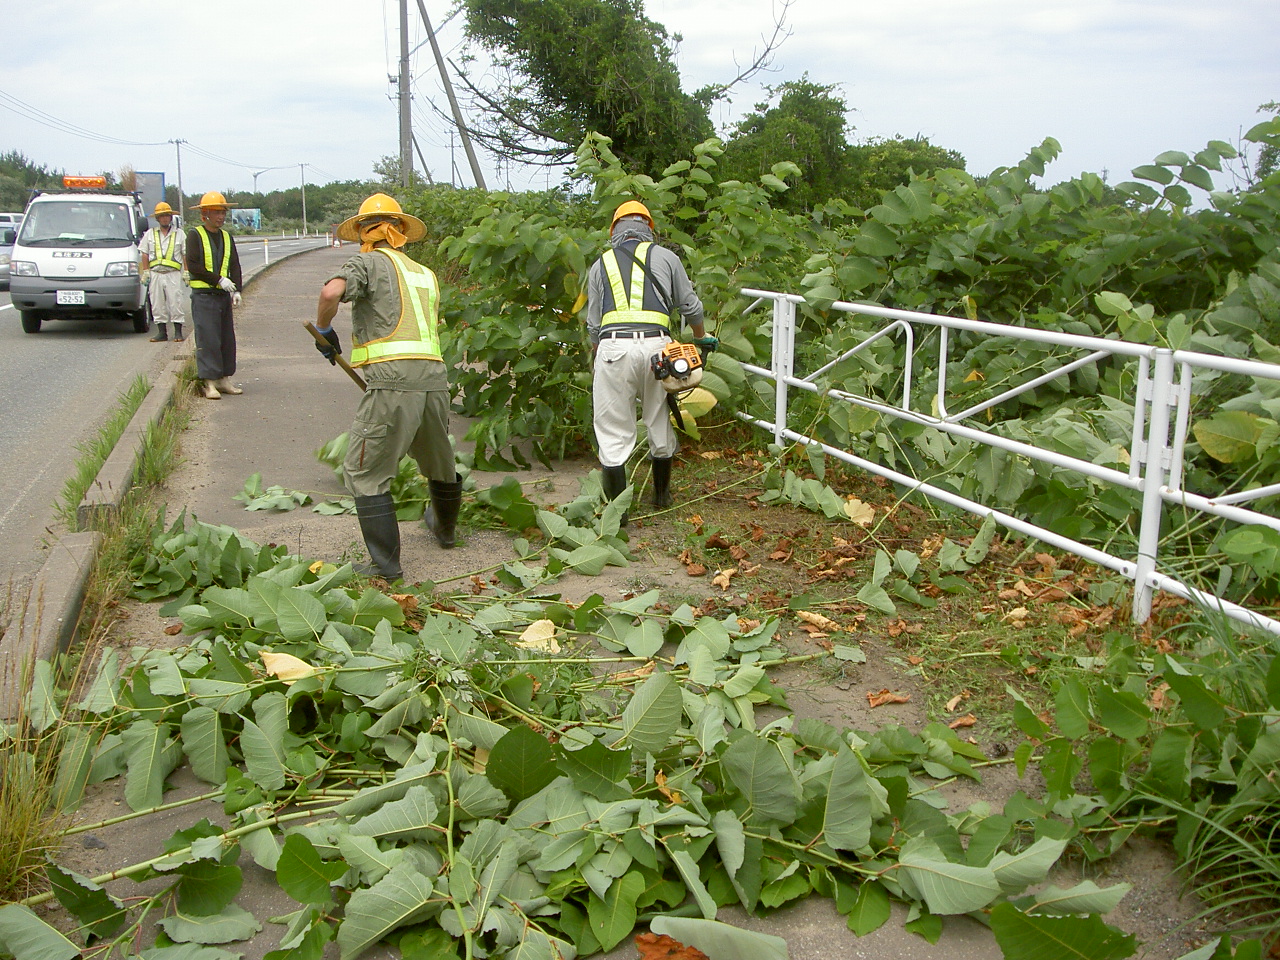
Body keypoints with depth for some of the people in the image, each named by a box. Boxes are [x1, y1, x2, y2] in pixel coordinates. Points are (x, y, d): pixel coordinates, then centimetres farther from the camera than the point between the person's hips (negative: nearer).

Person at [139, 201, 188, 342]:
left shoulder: (179, 234, 10)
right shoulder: (150, 234, 13)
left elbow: (185, 255, 7)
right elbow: (144, 254, 13)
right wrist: (145, 272, 3)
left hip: (174, 274, -2)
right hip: (155, 274, 2)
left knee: (176, 303, -5)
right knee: (157, 305, 3)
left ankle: (178, 332, 1)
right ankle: (162, 332, 10)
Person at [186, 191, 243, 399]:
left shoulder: (227, 237, 15)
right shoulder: (195, 234, -2)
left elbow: (235, 266, 10)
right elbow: (193, 265, -10)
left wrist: (236, 290, -4)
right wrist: (219, 280, -14)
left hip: (224, 295, 6)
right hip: (203, 295, -6)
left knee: (227, 339, 7)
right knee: (208, 339, -8)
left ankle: (224, 379, 15)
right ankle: (209, 382, -6)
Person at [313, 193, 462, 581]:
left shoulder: (370, 263, 4)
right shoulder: (426, 275, 23)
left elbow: (331, 291, -15)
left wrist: (323, 330, 4)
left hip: (393, 380, -7)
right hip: (435, 378, 7)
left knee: (365, 472, 2)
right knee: (438, 461, 26)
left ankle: (386, 564, 0)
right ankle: (445, 530, 51)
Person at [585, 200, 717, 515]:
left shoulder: (600, 264, 17)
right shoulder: (665, 257, 14)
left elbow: (593, 324, 16)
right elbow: (690, 306, 17)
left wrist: (596, 355, 31)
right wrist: (702, 338, 35)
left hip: (612, 346, 0)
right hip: (655, 344, 0)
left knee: (614, 433, 4)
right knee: (660, 424, 17)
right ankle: (661, 495, 31)